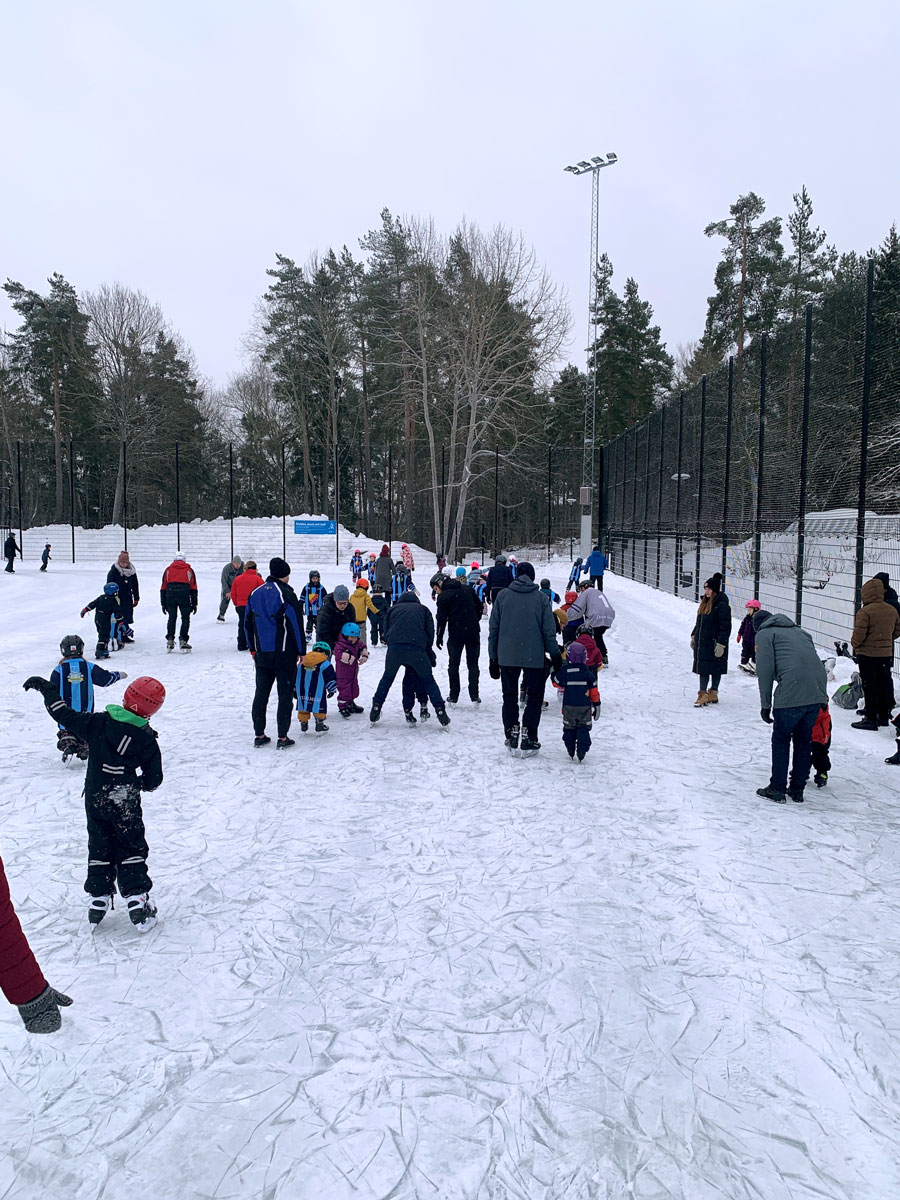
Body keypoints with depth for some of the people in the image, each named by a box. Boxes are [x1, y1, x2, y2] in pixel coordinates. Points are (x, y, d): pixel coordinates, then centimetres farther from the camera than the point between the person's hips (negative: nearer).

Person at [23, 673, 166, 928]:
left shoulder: (98, 723, -10)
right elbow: (153, 781, -5)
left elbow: (64, 715, -1)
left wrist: (45, 687, 11)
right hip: (126, 805, -2)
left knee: (100, 848, 17)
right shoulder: (148, 741, -11)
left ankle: (98, 898, 19)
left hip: (95, 800, 2)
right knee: (132, 850, 10)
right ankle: (136, 900, 3)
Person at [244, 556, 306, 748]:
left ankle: (259, 735, 17)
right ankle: (282, 738, 3)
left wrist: (253, 649, 22)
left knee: (261, 693, 13)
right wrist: (301, 651, -2)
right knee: (285, 695, 2)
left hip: (262, 654, 5)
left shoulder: (255, 594, 8)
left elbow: (248, 624, 15)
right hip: (285, 654, -5)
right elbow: (296, 625, -10)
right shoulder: (287, 594, -12)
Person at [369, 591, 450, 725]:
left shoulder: (393, 609, 27)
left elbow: (386, 631, 23)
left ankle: (376, 707, 20)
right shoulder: (423, 609, 25)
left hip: (394, 648, 1)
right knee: (428, 679, 13)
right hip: (417, 648, -1)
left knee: (387, 677, 23)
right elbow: (430, 631, 17)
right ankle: (440, 711, 4)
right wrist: (429, 654, 25)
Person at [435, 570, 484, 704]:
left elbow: (442, 618, -7)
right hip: (473, 632, 3)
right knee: (473, 664, 10)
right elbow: (480, 607, 11)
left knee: (453, 664, 10)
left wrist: (439, 637, 1)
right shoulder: (468, 589, 8)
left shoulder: (443, 596, -5)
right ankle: (474, 696, 5)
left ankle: (454, 696, 10)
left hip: (456, 634, -3)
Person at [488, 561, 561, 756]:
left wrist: (493, 658, 9)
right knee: (535, 697, 11)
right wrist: (555, 655, 7)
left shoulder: (502, 595, 2)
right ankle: (528, 740, 7)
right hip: (534, 657, -1)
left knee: (509, 697, 14)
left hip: (507, 656, 1)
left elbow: (493, 629, 3)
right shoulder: (540, 598, -1)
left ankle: (511, 739, 11)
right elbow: (549, 630, -1)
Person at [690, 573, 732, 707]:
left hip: (714, 643, -8)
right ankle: (703, 694, 13)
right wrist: (694, 635, 19)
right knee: (702, 668, 8)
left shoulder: (722, 605, -14)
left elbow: (726, 627, -16)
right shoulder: (705, 603, 13)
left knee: (715, 669, 1)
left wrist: (721, 644, -19)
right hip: (702, 642, 8)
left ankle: (713, 694, 9)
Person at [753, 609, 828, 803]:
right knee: (803, 740, 17)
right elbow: (812, 659, 23)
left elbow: (765, 670, 0)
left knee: (781, 740, 9)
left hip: (791, 693, -6)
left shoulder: (764, 633, 10)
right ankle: (797, 789, 24)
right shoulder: (799, 631, 29)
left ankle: (777, 789, 14)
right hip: (818, 692, 6)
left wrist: (765, 705, 4)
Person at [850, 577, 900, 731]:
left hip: (867, 654, -6)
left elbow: (859, 634, -19)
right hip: (886, 654, 6)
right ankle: (884, 716, 25)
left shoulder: (865, 612, -20)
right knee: (884, 685, 15)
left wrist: (855, 644, 1)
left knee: (869, 687, 1)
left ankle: (870, 718, 3)